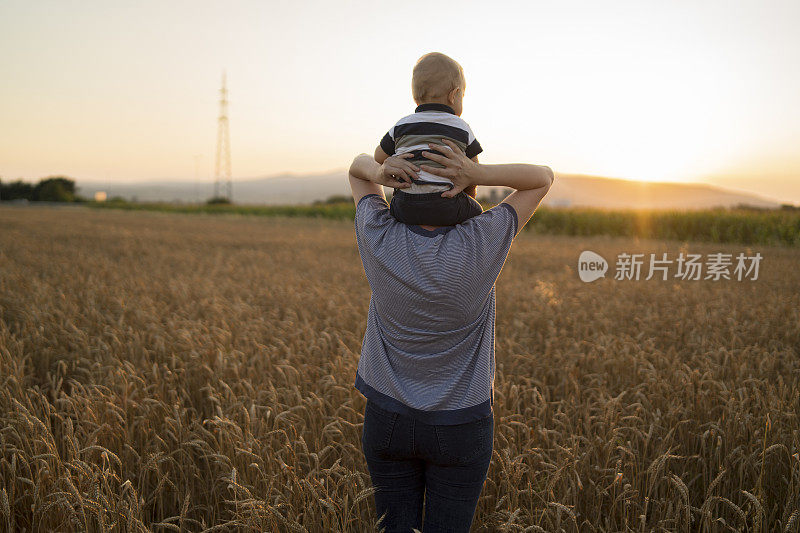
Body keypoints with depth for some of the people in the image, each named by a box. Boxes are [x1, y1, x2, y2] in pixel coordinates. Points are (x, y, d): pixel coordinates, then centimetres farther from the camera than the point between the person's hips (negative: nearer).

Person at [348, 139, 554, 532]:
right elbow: (543, 177, -8)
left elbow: (357, 167, 2)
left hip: (387, 419, 2)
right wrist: (480, 173, -25)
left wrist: (379, 172, -21)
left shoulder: (379, 238, -17)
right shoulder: (481, 243, -22)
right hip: (460, 426, -1)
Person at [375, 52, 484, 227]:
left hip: (405, 208, 1)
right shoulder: (463, 129, 6)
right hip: (447, 209, -1)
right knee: (476, 211, 28)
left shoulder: (401, 126, 9)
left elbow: (379, 157, 21)